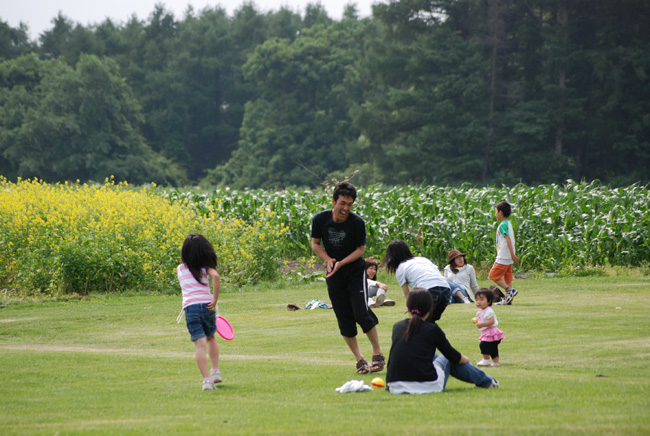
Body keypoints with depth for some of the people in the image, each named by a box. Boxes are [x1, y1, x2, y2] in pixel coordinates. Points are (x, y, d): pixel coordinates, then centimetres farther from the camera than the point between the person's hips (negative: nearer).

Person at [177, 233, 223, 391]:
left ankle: (207, 379, -19)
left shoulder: (180, 269, 14)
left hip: (190, 307, 0)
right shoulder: (206, 267, 7)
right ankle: (215, 371, 20)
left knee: (199, 344, -7)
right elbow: (215, 276, -14)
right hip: (207, 305, 1)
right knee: (211, 338, 26)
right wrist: (215, 300, -10)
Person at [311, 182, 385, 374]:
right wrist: (328, 260, -14)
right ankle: (359, 359, 9)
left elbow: (360, 249, -7)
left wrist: (341, 263, -20)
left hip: (355, 271, -3)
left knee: (362, 313, -14)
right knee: (344, 319, 1)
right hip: (334, 277, 3)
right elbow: (315, 243, 3)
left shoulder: (357, 222, -16)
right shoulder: (320, 219, -10)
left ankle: (378, 353, 1)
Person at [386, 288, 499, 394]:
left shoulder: (397, 327, 9)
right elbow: (454, 357, 9)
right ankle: (487, 381, 41)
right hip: (427, 386, -4)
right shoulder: (432, 329, -2)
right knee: (448, 359, 27)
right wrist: (465, 359, 34)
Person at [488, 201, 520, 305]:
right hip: (508, 258, 9)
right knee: (507, 278, 10)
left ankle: (510, 290, -13)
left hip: (503, 257, -9)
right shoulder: (508, 224, 14)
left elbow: (508, 239, -23)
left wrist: (512, 254, -28)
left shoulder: (502, 225, -15)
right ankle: (508, 298, 9)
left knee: (494, 276, -4)